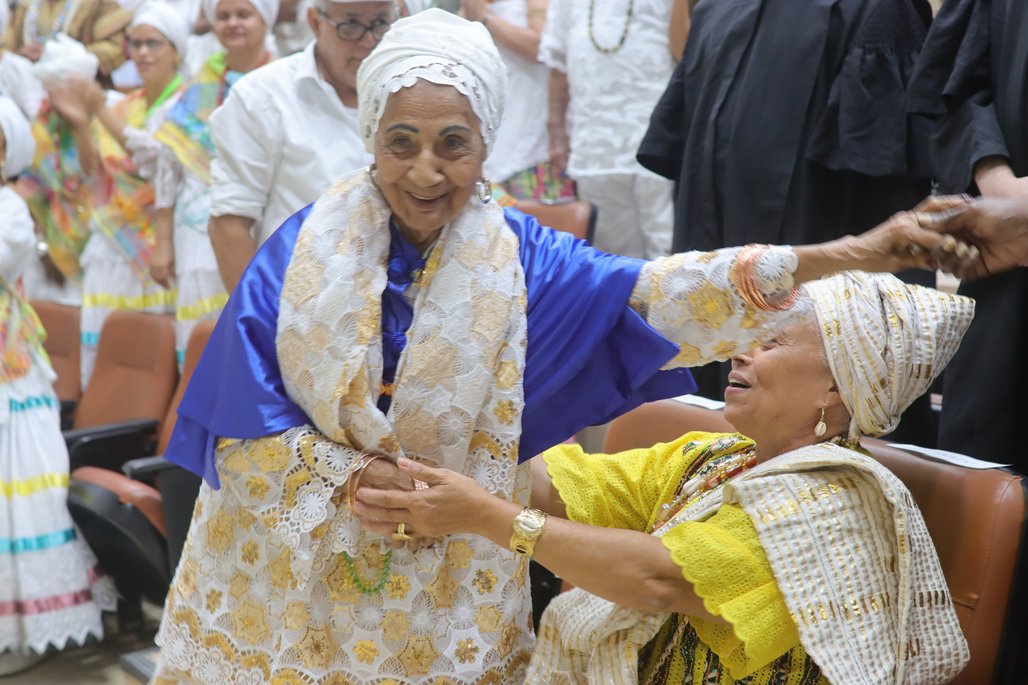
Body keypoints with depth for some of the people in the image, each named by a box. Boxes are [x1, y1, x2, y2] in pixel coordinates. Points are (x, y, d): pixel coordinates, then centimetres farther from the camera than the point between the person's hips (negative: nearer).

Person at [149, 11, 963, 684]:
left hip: (441, 589, 0)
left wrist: (839, 257, -27)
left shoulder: (517, 259, -6)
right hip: (288, 570, 0)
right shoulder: (306, 250, -8)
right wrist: (352, 474, -19)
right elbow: (245, 421, -7)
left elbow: (658, 296, -18)